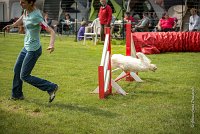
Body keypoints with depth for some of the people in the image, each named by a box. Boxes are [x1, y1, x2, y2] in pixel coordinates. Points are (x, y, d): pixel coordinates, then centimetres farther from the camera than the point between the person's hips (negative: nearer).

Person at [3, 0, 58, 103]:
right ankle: (16, 95, 37)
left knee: (24, 76, -3)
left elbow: (51, 31, -31)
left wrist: (51, 45, -47)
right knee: (17, 70, 20)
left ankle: (51, 87, 3)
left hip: (33, 50, -9)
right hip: (26, 47, 9)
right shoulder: (26, 10, -2)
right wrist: (12, 25, 26)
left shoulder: (36, 16, -27)